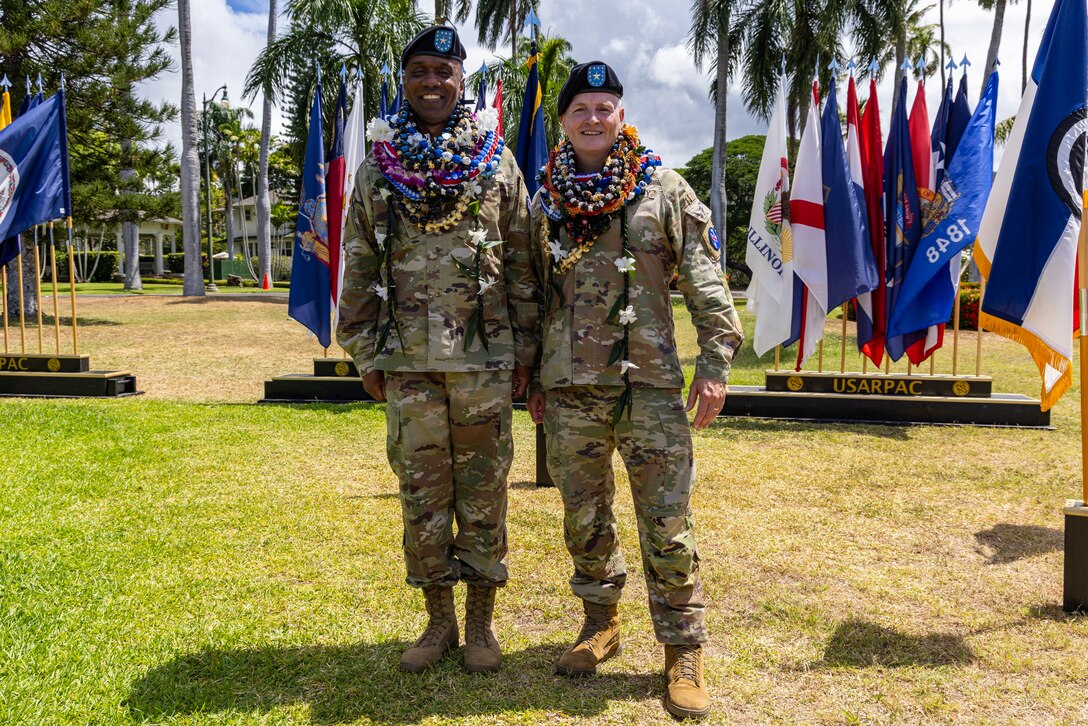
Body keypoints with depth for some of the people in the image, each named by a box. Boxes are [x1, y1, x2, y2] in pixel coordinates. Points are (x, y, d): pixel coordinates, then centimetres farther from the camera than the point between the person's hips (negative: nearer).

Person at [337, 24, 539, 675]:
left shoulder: (497, 160, 5)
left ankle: (481, 621, 20)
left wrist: (526, 347, 2)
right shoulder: (377, 167, 8)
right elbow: (359, 268, 9)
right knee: (422, 489, 7)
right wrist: (367, 355, 5)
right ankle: (439, 620, 22)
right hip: (408, 358, 1)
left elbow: (523, 261, 5)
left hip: (485, 355, -1)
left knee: (484, 487, 5)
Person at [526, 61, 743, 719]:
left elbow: (706, 283, 0)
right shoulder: (545, 203, 10)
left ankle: (685, 651, 11)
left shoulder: (664, 191, 2)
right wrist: (534, 379, 14)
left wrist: (715, 363, -7)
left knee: (668, 523, -1)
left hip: (650, 383, -3)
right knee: (584, 517, 13)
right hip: (570, 389, 3)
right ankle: (601, 623, 32)